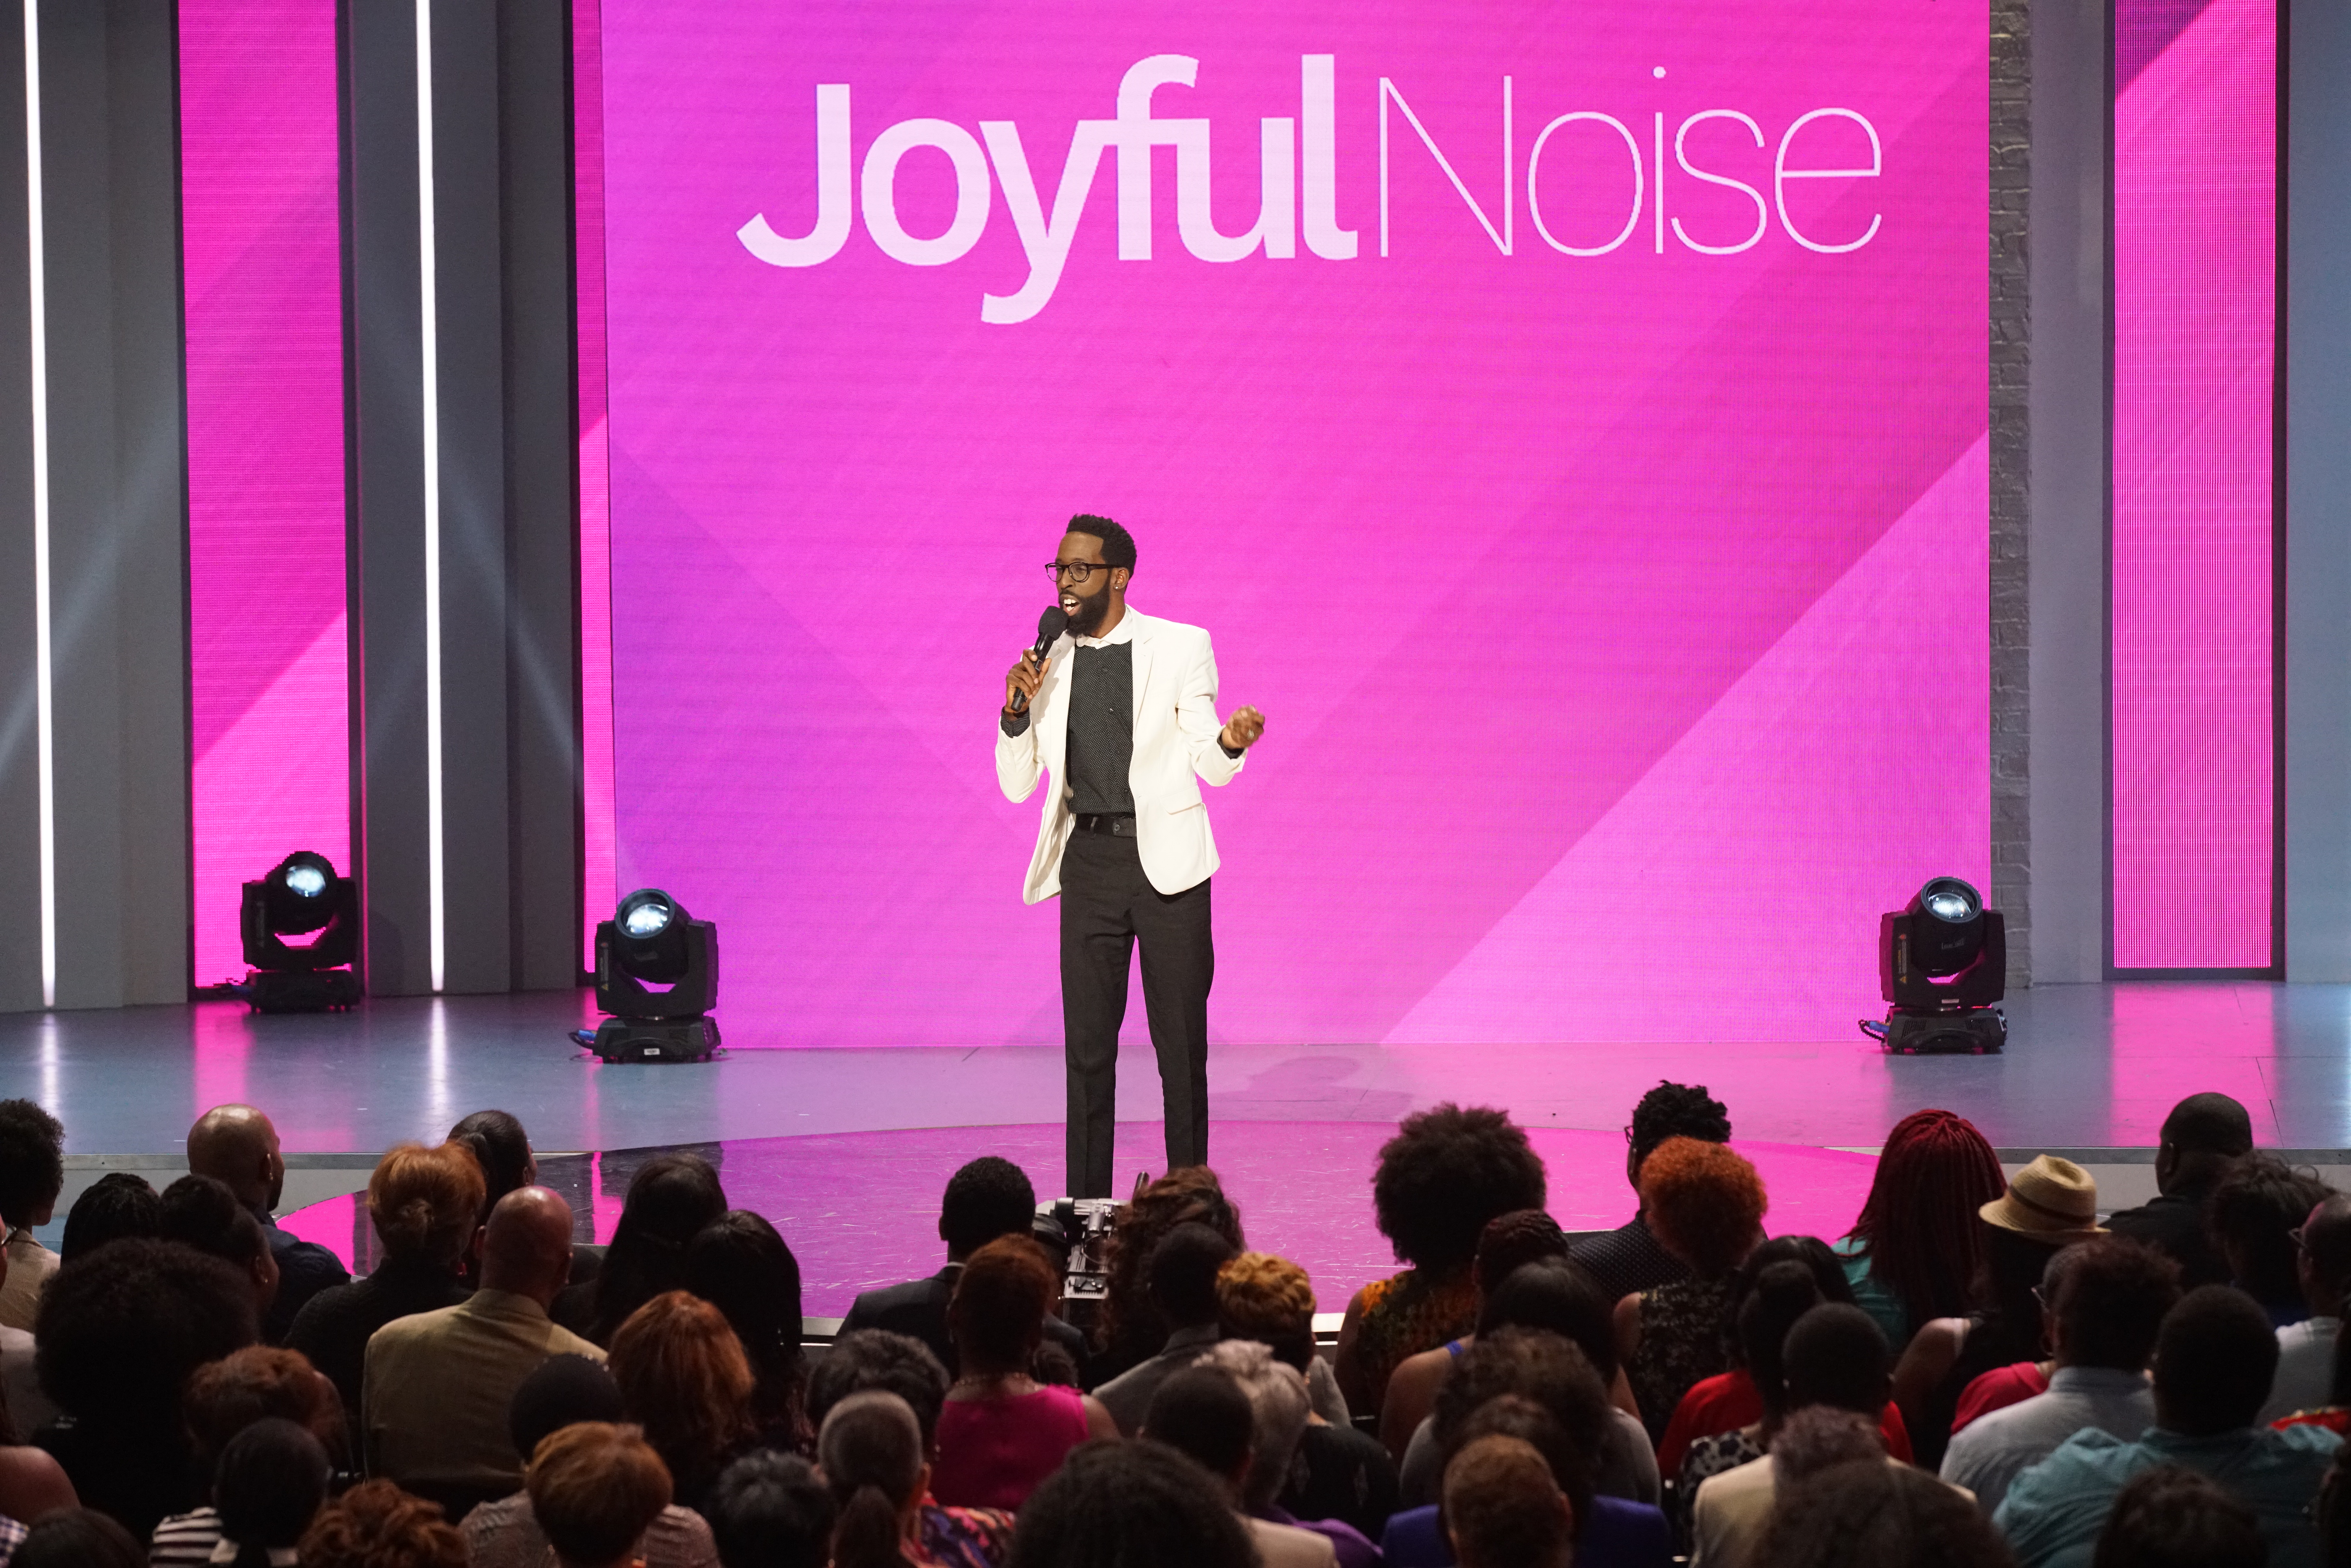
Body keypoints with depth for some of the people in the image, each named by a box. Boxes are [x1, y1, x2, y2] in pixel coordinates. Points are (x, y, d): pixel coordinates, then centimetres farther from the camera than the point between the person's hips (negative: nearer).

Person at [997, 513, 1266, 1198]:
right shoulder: (1048, 663, 7)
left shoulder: (1182, 648, 0)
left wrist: (1230, 741, -25)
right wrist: (1016, 712, -8)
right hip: (1089, 862, 3)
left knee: (1181, 1046, 1)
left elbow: (1209, 767, -2)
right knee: (1088, 1049, 4)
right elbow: (1018, 784, 9)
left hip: (1167, 859, -3)